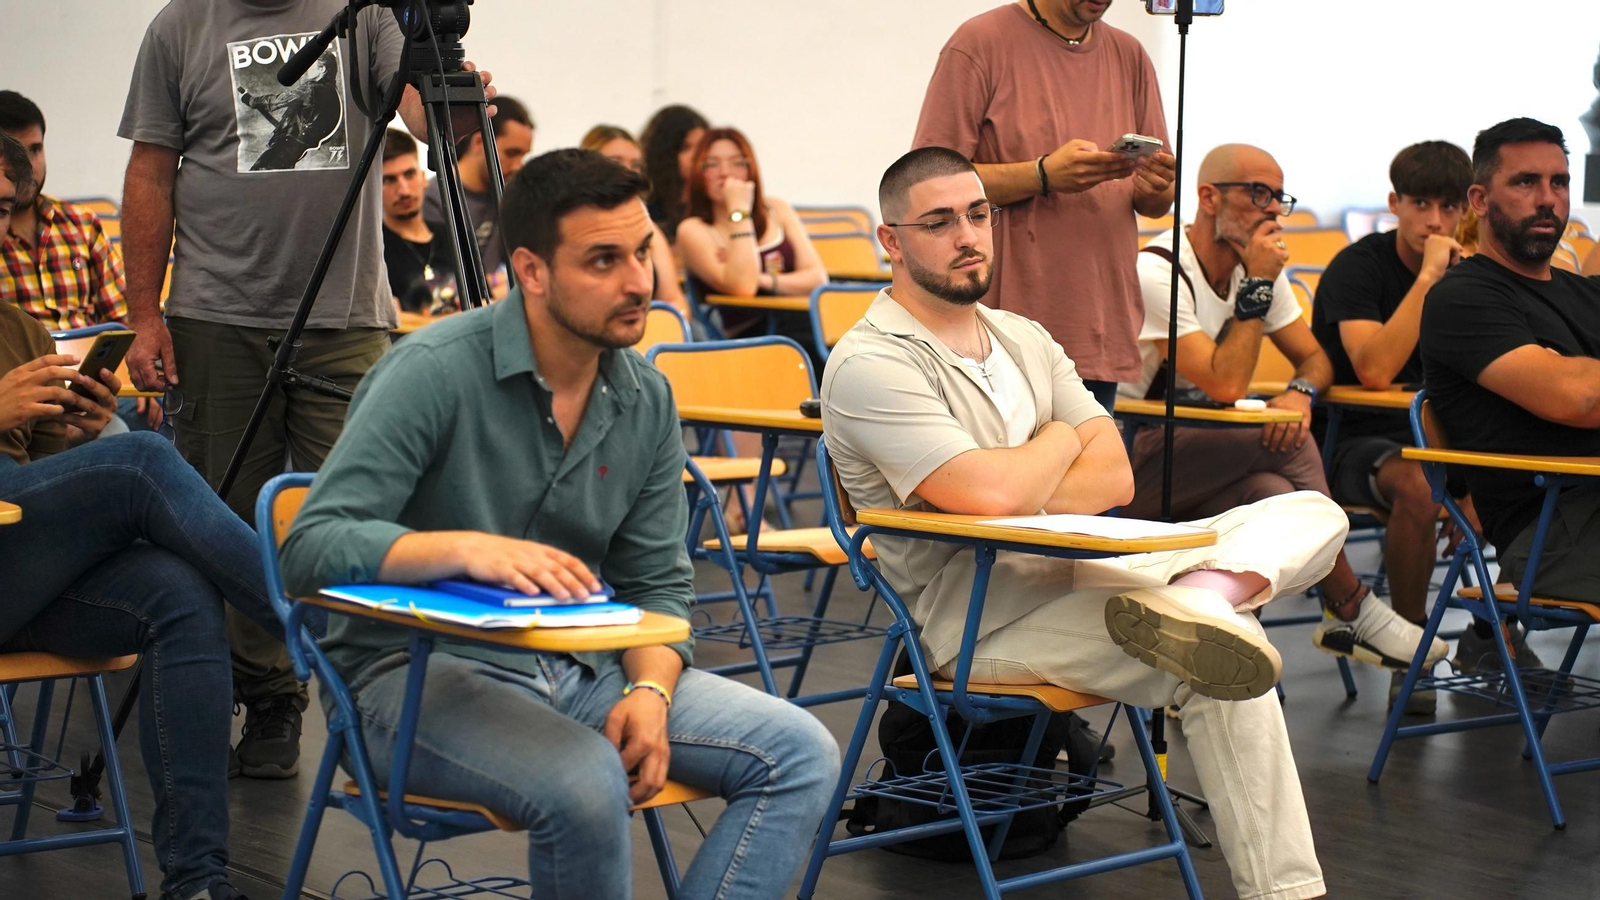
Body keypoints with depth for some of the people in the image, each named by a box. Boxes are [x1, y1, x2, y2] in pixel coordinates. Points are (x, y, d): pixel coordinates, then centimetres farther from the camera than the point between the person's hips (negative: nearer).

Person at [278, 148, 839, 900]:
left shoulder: (647, 399, 5)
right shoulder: (435, 372, -15)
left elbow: (658, 583, 11)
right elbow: (314, 548, -21)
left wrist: (650, 690, -10)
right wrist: (469, 548, -37)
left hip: (581, 669, 7)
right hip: (424, 669, -6)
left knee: (800, 754, -11)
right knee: (587, 785, -36)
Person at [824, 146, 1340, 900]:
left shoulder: (1023, 338, 16)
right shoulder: (871, 365, -12)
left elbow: (1115, 477, 6)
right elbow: (990, 492, -27)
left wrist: (1021, 497, -15)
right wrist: (1062, 440, -3)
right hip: (980, 621, -9)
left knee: (1312, 514, -7)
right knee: (1220, 667, -30)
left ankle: (1199, 599, -35)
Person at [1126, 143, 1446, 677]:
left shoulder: (1256, 269, 9)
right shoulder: (1156, 273, -17)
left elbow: (1317, 356, 12)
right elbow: (1225, 384, -24)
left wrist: (1302, 392, -13)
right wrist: (1257, 286, -18)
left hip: (1209, 462, 7)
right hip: (1138, 460, -7)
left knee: (1275, 494, -29)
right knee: (1287, 442, -26)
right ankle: (1351, 610, -11)